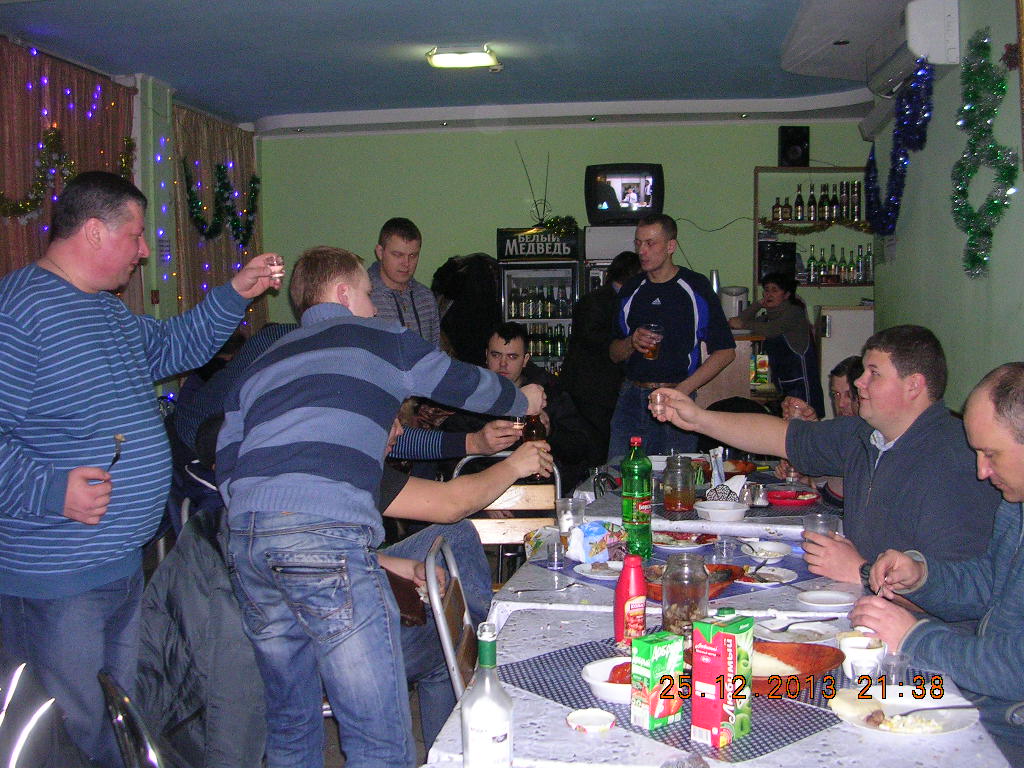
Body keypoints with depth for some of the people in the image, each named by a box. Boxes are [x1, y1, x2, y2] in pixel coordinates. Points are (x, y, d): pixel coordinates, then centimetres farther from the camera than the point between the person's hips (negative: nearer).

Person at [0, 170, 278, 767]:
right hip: (54, 582, -10)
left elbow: (172, 347, 28)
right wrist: (50, 489, -31)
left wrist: (235, 294, 19)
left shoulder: (109, 309, 13)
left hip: (124, 561, 10)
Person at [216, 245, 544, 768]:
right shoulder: (380, 339, 17)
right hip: (327, 533, -6)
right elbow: (464, 383, 30)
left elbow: (226, 466, 21)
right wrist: (522, 401, 48)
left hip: (243, 538, 7)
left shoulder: (260, 365, 29)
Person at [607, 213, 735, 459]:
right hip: (632, 399, 3)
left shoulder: (696, 287, 0)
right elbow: (614, 354, 19)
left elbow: (726, 351, -2)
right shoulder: (630, 291, 13)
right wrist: (631, 343, -5)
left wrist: (684, 389, -11)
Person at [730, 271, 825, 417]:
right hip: (781, 382, 8)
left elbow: (770, 330, -24)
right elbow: (740, 320, 8)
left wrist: (743, 324, -16)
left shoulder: (794, 312, -10)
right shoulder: (767, 315, 15)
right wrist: (760, 303, 1)